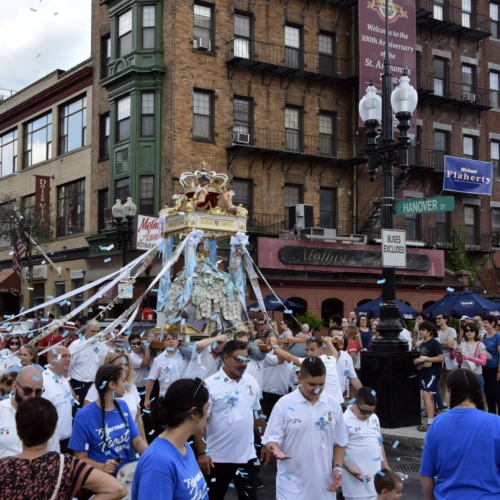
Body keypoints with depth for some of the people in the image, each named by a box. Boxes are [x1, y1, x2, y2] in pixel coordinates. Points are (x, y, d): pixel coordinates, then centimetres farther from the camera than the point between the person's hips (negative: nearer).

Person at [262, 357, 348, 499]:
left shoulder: (333, 405, 3)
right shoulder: (284, 404, -8)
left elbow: (338, 442, 11)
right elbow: (271, 438, -7)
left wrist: (337, 468, 1)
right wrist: (275, 449, -28)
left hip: (322, 483, 3)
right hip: (292, 485, -3)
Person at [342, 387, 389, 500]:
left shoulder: (374, 418, 9)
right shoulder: (345, 421, -14)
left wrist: (385, 467, 20)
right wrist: (352, 471, -22)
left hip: (376, 475, 7)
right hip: (357, 479, -7)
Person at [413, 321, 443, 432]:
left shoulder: (434, 343, -12)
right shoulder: (422, 344, 12)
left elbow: (441, 357, -19)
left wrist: (425, 359, -20)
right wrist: (419, 360, 5)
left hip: (433, 373, -9)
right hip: (424, 373, 9)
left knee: (426, 395, -16)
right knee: (429, 397, 11)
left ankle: (430, 423, -16)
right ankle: (431, 420, 16)